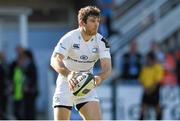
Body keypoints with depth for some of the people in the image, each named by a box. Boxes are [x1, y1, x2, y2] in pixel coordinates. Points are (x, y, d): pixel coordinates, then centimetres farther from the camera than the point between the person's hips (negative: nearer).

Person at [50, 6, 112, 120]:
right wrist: (68, 74, -54)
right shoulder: (69, 38, -19)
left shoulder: (101, 41, -9)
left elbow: (107, 68, -17)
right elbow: (55, 60, -33)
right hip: (66, 85, -3)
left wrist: (99, 77, -41)